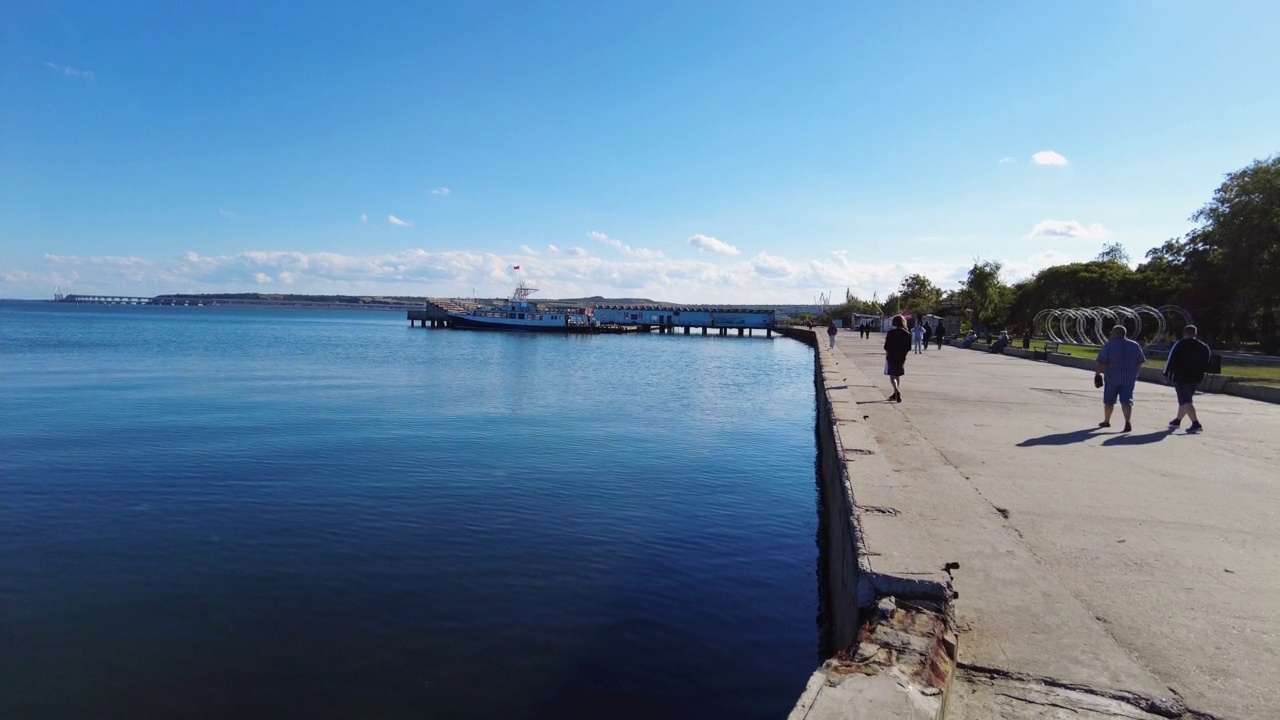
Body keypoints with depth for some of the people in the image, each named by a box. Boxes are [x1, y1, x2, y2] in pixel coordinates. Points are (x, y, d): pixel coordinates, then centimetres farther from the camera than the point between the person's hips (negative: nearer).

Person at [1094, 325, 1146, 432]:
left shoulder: (1109, 345, -8)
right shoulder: (1135, 346, 7)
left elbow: (1102, 362, -11)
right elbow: (1140, 362, 12)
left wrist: (1097, 374, -3)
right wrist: (1132, 372, 22)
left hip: (1112, 377, -3)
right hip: (1129, 378, 3)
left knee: (1109, 400, 10)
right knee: (1126, 400, -1)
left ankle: (1106, 421, 23)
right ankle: (1128, 422, -19)